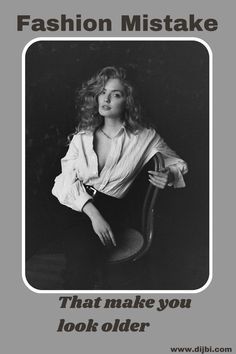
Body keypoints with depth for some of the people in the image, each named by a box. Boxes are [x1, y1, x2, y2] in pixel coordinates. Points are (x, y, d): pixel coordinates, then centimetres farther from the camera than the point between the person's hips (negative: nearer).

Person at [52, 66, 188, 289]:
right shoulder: (82, 137, 16)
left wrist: (170, 176, -5)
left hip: (108, 206, -2)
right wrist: (93, 213, -16)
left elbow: (178, 164, 23)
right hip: (73, 203, 2)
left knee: (81, 252, -34)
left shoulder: (144, 138, 11)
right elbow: (67, 179, 3)